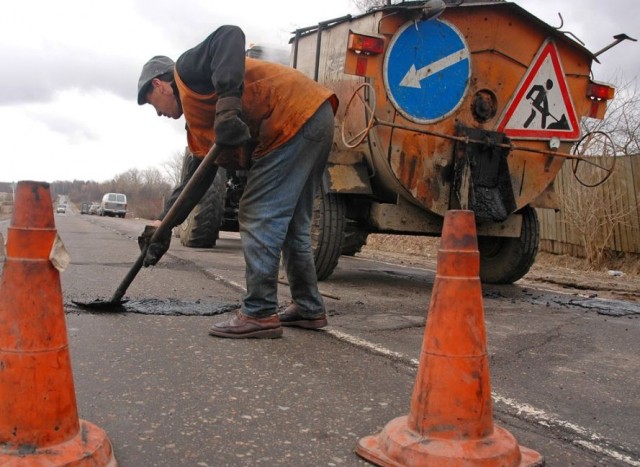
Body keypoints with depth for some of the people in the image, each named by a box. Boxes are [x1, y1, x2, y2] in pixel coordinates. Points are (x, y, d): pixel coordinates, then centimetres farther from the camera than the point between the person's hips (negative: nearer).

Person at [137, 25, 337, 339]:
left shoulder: (187, 70, 2)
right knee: (291, 223, 16)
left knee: (259, 218, -7)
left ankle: (259, 314, -1)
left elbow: (229, 36, -17)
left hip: (297, 116, -10)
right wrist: (164, 224, 19)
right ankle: (309, 309, 24)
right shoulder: (198, 127, 25)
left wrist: (228, 100, -27)